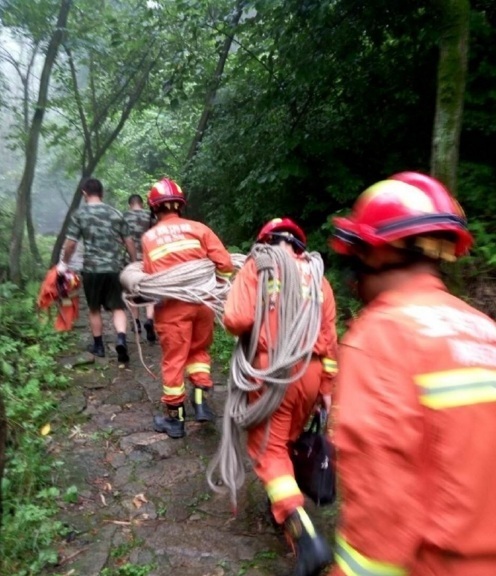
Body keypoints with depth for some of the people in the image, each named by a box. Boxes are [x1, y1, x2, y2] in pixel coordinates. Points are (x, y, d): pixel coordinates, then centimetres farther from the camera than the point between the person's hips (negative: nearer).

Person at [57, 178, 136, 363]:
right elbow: (129, 242, 6)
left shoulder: (80, 214, -1)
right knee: (118, 307, 6)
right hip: (114, 268, 1)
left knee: (95, 309, 14)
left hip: (91, 269, -1)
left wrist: (63, 263, 12)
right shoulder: (115, 213, 6)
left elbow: (70, 243, -4)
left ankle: (98, 346, 24)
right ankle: (121, 339, -15)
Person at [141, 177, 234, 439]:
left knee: (174, 359, 9)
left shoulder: (148, 238, 4)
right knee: (199, 350, 23)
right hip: (202, 301, 2)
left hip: (172, 305, -1)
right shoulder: (198, 228, 3)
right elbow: (225, 264, -4)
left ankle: (174, 418, 21)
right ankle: (201, 401, 16)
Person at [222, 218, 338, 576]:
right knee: (289, 439, 24)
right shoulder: (317, 274, 11)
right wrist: (327, 387, 14)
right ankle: (285, 506, 41)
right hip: (311, 370, 5)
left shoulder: (257, 266, 0)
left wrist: (250, 334, 9)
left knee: (268, 447, 6)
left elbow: (237, 319, -15)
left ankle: (305, 536, -6)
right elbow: (329, 335, 7)